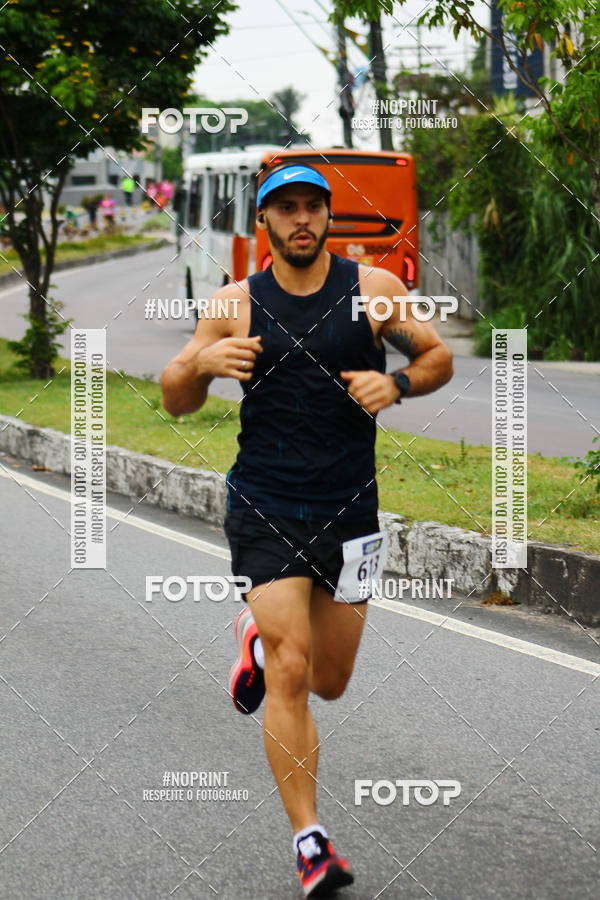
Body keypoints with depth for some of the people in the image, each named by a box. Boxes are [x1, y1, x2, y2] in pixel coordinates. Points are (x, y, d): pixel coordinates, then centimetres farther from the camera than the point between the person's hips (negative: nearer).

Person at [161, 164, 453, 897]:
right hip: (263, 507, -2)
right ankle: (309, 840, -6)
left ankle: (259, 636, 46)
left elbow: (439, 357, 10)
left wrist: (397, 382, -11)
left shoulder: (373, 289, 1)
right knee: (290, 674, -12)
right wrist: (201, 361, -16)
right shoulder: (236, 303, 0)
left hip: (349, 508, 2)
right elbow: (175, 402, 6)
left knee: (329, 682, 13)